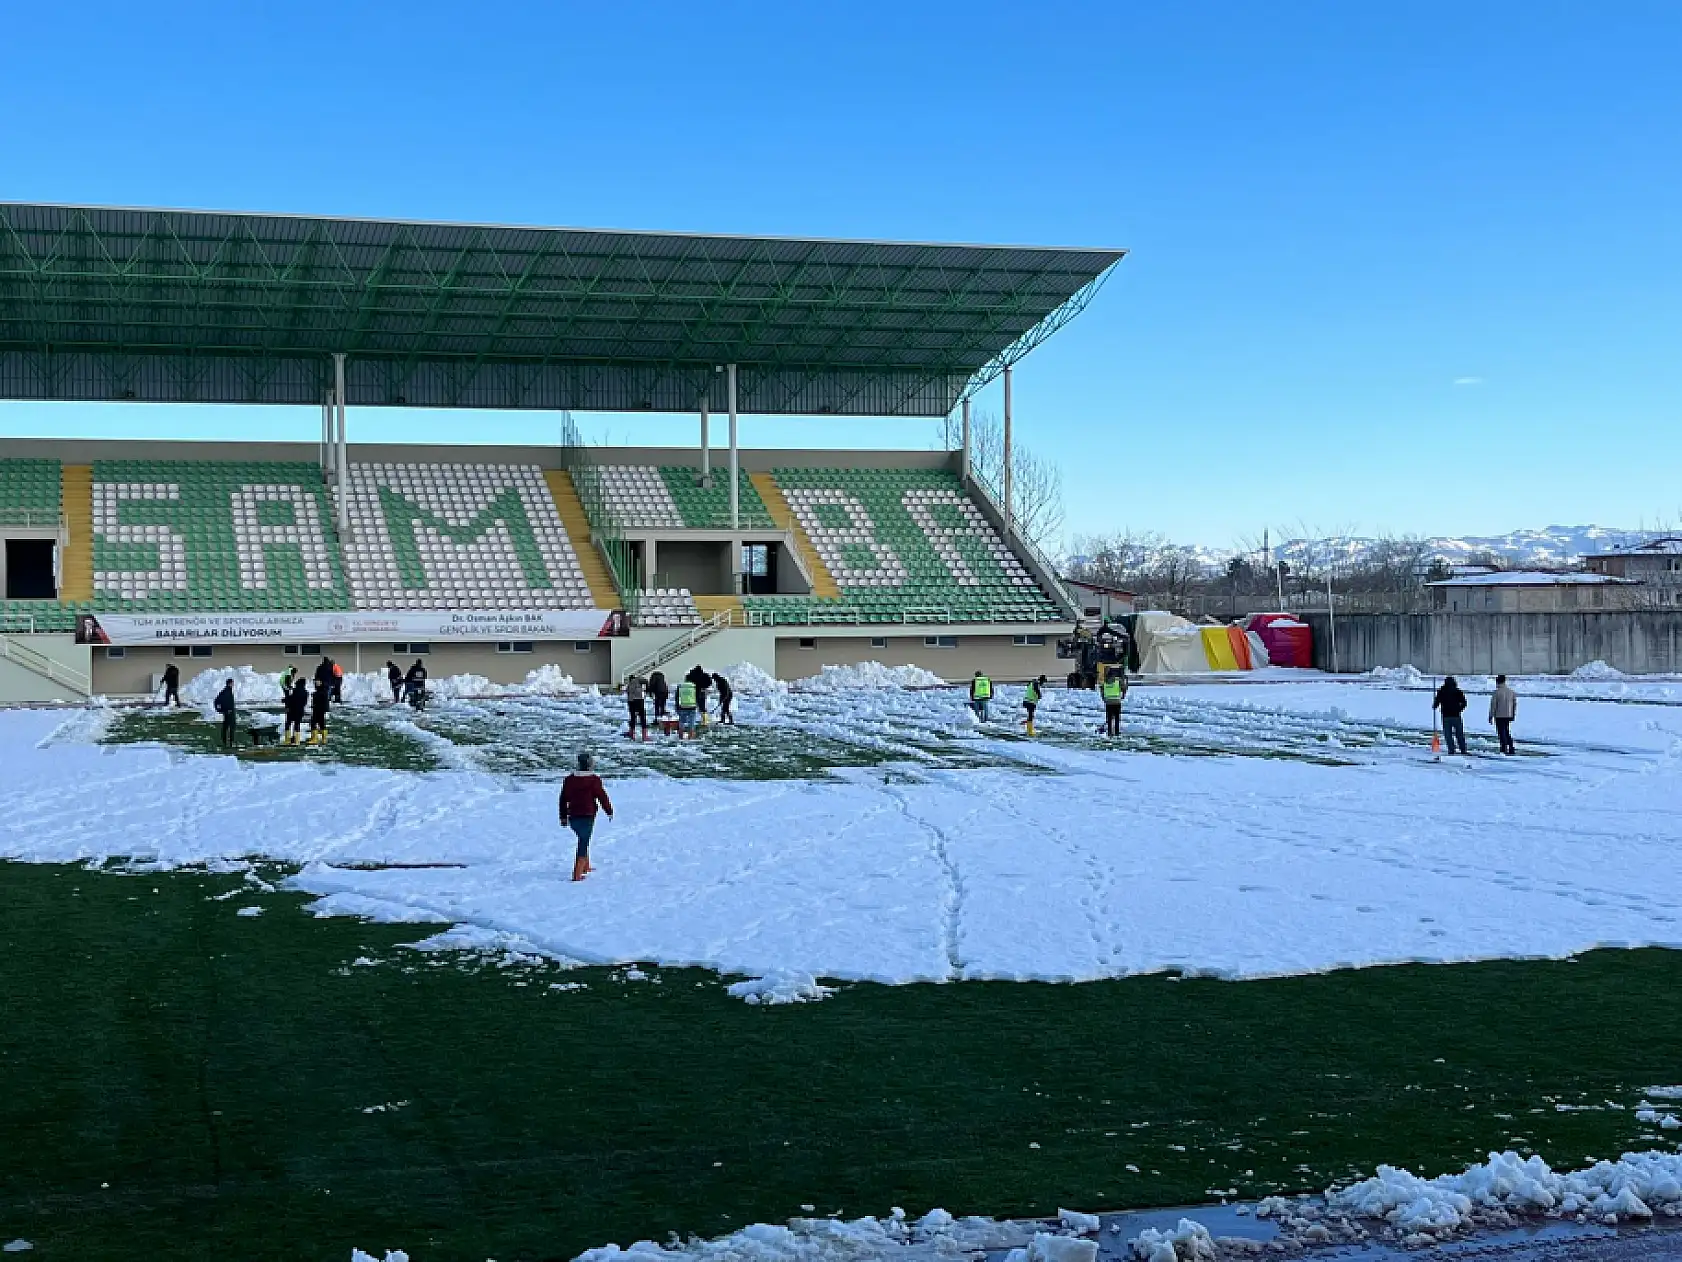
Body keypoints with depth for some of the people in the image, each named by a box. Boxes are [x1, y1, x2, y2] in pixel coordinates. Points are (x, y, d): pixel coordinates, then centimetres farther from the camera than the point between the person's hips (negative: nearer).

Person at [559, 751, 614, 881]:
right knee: (583, 843, -2)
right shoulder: (594, 780, -8)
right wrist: (609, 811, 8)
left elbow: (563, 799, 10)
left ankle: (585, 867, 33)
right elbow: (602, 796, -6)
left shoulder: (569, 779, 6)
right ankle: (577, 874, -8)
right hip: (587, 816, -5)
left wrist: (563, 817, 18)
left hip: (573, 817, 5)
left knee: (583, 840, 24)